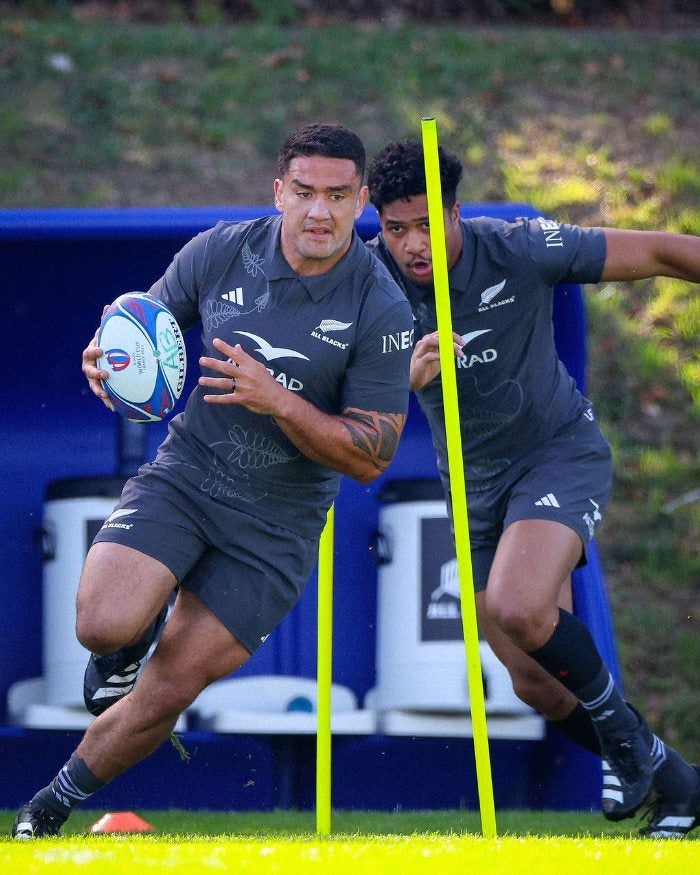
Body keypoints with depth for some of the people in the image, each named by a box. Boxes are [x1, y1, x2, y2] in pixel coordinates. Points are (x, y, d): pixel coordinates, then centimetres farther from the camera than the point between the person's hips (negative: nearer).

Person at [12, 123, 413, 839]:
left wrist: (277, 401, -27)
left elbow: (369, 458, -12)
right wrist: (109, 356, -15)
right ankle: (135, 635, 12)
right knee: (103, 624, -25)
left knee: (164, 695, -2)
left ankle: (55, 805, 22)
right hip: (183, 476, 1)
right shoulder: (219, 252, -7)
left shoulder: (382, 311, -14)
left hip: (277, 524, -1)